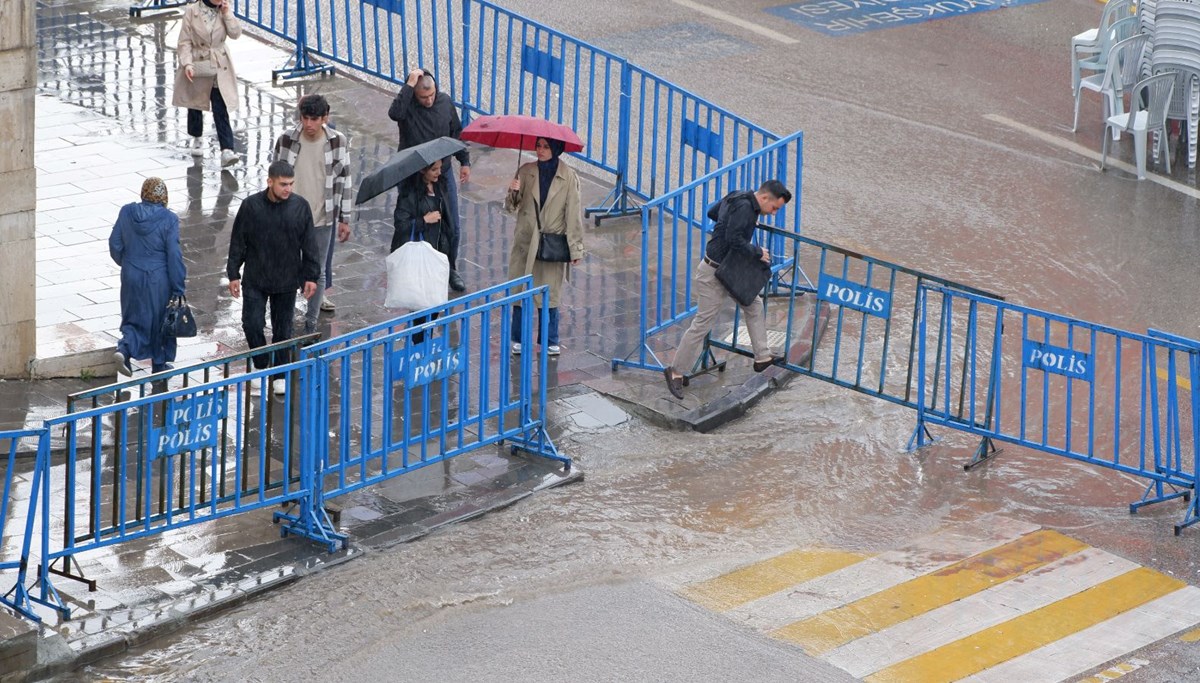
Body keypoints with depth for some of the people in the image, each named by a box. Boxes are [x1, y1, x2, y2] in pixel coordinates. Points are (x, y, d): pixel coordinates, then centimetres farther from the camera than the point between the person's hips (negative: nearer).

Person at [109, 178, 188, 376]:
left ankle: (124, 349, -8)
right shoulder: (169, 219, -16)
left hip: (131, 276, 3)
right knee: (160, 320, 15)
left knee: (135, 317, 18)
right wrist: (178, 288, -7)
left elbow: (115, 244, 2)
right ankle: (159, 364, 26)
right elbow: (174, 255, -15)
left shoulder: (127, 212, -6)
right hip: (158, 279, -3)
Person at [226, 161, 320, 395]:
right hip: (255, 280, -1)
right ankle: (261, 366, 20)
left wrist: (310, 276, 2)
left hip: (287, 280, 1)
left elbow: (309, 245, 2)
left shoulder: (300, 207, -7)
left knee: (283, 329, 10)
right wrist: (233, 274, -1)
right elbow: (238, 242, -2)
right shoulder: (251, 205, -11)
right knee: (252, 325, -4)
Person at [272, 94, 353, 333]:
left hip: (323, 218, 0)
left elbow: (344, 180, 1)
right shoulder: (286, 141, -9)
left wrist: (344, 219, 3)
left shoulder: (339, 142, -7)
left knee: (319, 272, 7)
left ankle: (311, 324, 20)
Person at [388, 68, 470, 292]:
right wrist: (409, 85, -36)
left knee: (453, 228, 8)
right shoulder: (407, 105, -14)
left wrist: (464, 161, 11)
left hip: (444, 174, 4)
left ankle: (451, 270, 26)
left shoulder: (445, 102, -2)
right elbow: (394, 113, -40)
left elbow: (456, 133, 11)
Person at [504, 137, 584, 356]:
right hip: (526, 241, 2)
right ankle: (518, 339, 18)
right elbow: (510, 207, 1)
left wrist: (575, 248, -5)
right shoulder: (526, 172, 1)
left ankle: (550, 341, 17)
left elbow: (573, 214, -3)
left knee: (550, 294, 3)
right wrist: (513, 193, -21)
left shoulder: (568, 177, -4)